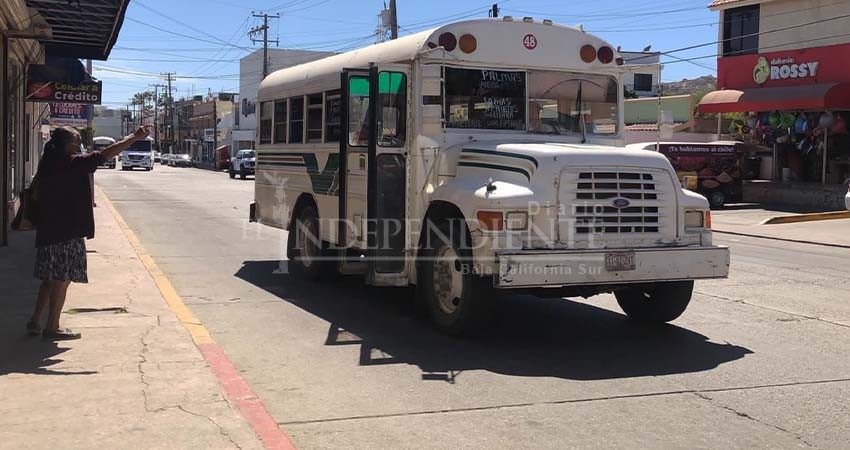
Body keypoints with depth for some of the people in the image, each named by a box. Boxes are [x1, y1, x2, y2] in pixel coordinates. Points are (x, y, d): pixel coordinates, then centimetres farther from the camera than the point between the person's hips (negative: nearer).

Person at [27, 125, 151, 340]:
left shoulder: (48, 165, 12)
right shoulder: (70, 163, -13)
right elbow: (105, 154, -16)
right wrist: (135, 137, -12)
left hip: (49, 231, 9)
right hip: (67, 233, -9)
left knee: (51, 279, 18)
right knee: (62, 280, -1)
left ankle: (35, 321, 23)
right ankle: (52, 328, 4)